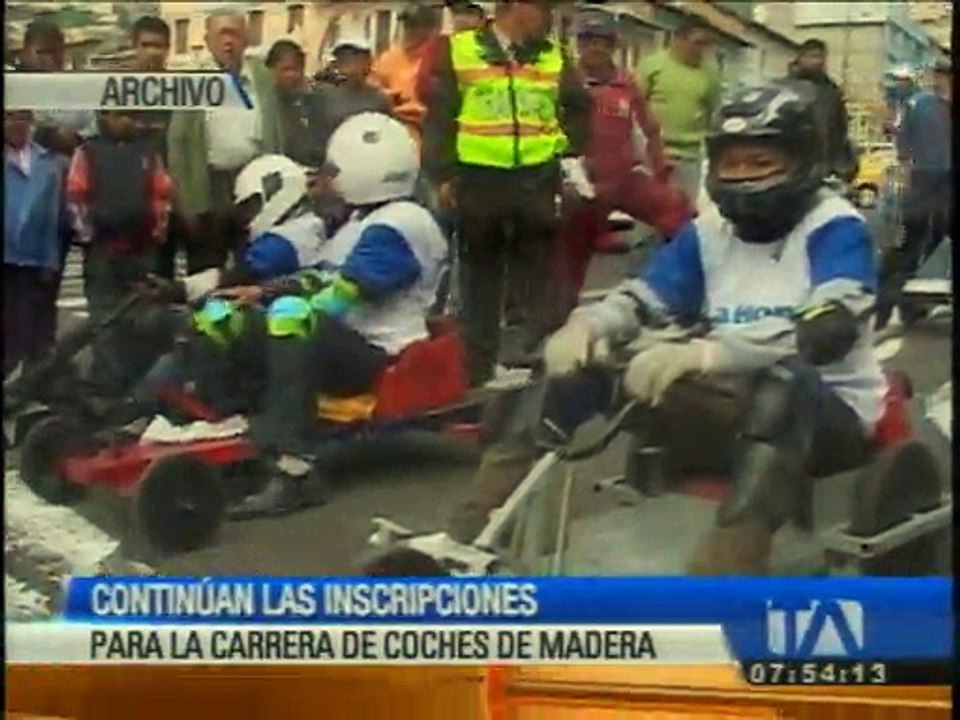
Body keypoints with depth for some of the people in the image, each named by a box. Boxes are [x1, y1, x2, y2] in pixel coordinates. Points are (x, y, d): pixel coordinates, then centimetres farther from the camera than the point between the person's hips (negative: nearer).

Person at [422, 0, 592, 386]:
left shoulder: (554, 56, 9)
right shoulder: (458, 51, 1)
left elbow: (578, 109, 17)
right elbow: (438, 116, 0)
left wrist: (572, 156, 6)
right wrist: (443, 174, -5)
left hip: (538, 178, 2)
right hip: (479, 178, -2)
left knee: (539, 277, 5)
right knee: (481, 276, 7)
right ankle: (478, 368, 15)